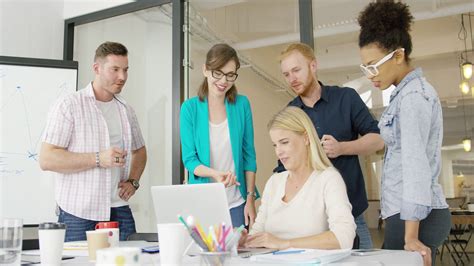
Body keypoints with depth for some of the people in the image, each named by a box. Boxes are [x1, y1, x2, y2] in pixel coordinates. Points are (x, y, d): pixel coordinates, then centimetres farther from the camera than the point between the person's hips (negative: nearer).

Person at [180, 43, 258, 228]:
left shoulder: (241, 104, -1)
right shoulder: (190, 108, -5)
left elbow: (249, 154, 3)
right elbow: (189, 159, -5)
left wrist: (250, 198, -3)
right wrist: (214, 174, -24)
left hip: (236, 203, 1)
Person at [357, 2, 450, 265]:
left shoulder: (413, 95, -14)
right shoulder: (411, 92, 15)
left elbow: (415, 165, -21)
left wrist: (410, 236, -22)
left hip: (414, 216, -9)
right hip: (415, 213, 9)